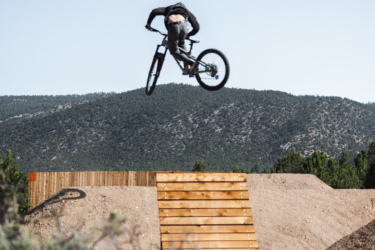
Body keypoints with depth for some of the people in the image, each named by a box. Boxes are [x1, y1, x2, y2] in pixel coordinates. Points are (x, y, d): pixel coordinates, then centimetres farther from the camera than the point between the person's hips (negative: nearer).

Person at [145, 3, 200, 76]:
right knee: (181, 43, 33)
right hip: (184, 25, 2)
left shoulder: (169, 9, 38)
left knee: (174, 51, 11)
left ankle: (191, 63, -14)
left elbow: (154, 11, 22)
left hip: (172, 26, -2)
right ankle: (187, 68, 19)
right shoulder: (187, 11, 38)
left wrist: (148, 23, 31)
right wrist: (188, 35, 46)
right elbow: (196, 27, 30)